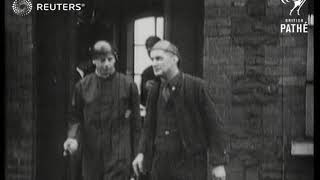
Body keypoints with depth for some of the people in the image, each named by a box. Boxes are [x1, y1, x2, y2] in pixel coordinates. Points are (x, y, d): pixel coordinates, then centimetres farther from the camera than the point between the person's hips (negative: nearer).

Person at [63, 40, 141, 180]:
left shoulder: (128, 84, 0)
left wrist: (137, 153, 0)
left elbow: (136, 121, 2)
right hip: (91, 154, 3)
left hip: (119, 155, -3)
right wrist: (73, 138, -10)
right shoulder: (82, 86, 5)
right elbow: (76, 117, 9)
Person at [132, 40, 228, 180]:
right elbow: (149, 126, 14)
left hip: (190, 164, -5)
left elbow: (214, 125, -7)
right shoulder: (155, 91, 7)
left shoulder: (197, 86, -8)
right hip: (161, 163, 5)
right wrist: (141, 153, -2)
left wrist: (218, 163, -10)